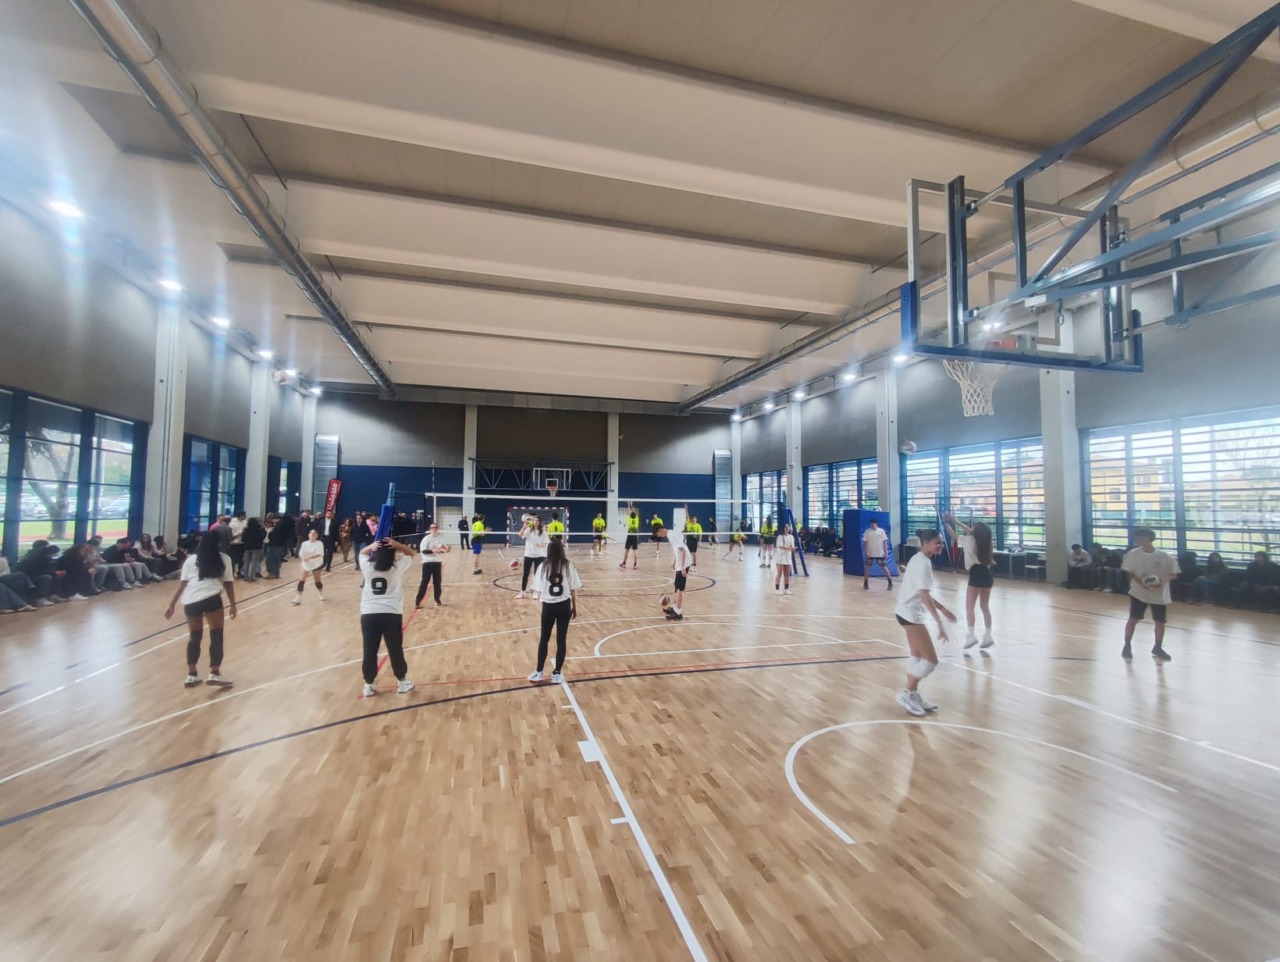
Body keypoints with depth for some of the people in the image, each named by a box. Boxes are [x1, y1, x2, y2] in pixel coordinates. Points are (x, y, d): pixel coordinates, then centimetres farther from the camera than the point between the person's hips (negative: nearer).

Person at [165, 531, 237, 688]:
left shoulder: (191, 559, 22)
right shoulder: (224, 558, 15)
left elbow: (182, 584, 14)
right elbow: (228, 583, 12)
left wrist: (172, 605, 18)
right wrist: (233, 605, 17)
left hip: (190, 600, 4)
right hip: (211, 598, -4)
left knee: (195, 636, 17)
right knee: (216, 635, 1)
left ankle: (191, 675, 22)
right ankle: (214, 674, -5)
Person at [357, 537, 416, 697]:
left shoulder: (367, 566, -1)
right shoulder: (397, 567, -5)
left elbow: (361, 553, 21)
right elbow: (410, 554, 12)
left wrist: (371, 546, -1)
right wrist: (396, 545, -6)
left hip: (369, 614, 1)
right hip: (391, 614, -1)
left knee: (369, 651, 9)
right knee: (395, 649, 10)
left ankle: (368, 686, 20)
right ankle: (402, 682, 22)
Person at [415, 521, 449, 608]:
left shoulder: (440, 538, 6)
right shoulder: (426, 538, -11)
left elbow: (444, 548, 11)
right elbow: (423, 550, -19)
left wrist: (446, 549, -11)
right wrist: (433, 551, -29)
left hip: (438, 562, 5)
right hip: (428, 563, -5)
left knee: (437, 582, 11)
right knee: (425, 582, -4)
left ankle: (437, 601, 21)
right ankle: (417, 602, 2)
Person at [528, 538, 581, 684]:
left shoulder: (543, 566, -4)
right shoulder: (568, 565, -5)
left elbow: (538, 591, -4)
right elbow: (573, 589, -2)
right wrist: (574, 607, 9)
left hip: (548, 606, 0)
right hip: (564, 606, 0)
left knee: (544, 639, 15)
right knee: (561, 640, 9)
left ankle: (539, 672, 23)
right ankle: (557, 673, 15)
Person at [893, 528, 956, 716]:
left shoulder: (920, 559, 10)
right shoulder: (923, 563, -20)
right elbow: (924, 596, -26)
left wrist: (942, 608, 19)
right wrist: (940, 622, -27)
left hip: (910, 612, 11)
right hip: (911, 613, -11)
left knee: (917, 656, 19)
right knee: (931, 660, -5)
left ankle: (913, 694, 28)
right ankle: (907, 693, 6)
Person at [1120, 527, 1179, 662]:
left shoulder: (1163, 556, -8)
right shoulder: (1133, 553, -8)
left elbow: (1174, 574, 0)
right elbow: (1129, 572, -2)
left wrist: (1164, 580, -20)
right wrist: (1140, 582, -19)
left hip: (1160, 595, 1)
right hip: (1138, 593, -1)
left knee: (1160, 621, 9)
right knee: (1133, 619, -2)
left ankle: (1158, 648, 29)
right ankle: (1127, 646, 13)